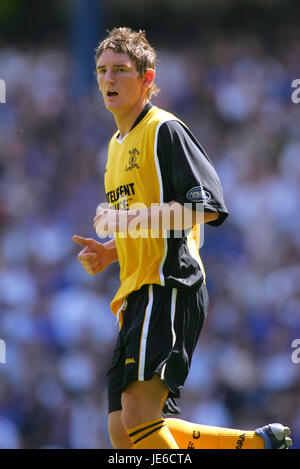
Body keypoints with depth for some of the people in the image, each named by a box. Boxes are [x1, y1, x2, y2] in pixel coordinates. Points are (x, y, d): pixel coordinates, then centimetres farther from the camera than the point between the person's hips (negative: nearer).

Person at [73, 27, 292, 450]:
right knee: (123, 433, 2)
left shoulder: (165, 130, -5)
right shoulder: (118, 144, 23)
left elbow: (208, 205, -15)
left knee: (138, 413, -23)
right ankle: (258, 443, 10)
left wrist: (131, 218, -18)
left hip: (169, 288, -9)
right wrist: (107, 252, 13)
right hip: (137, 295, 9)